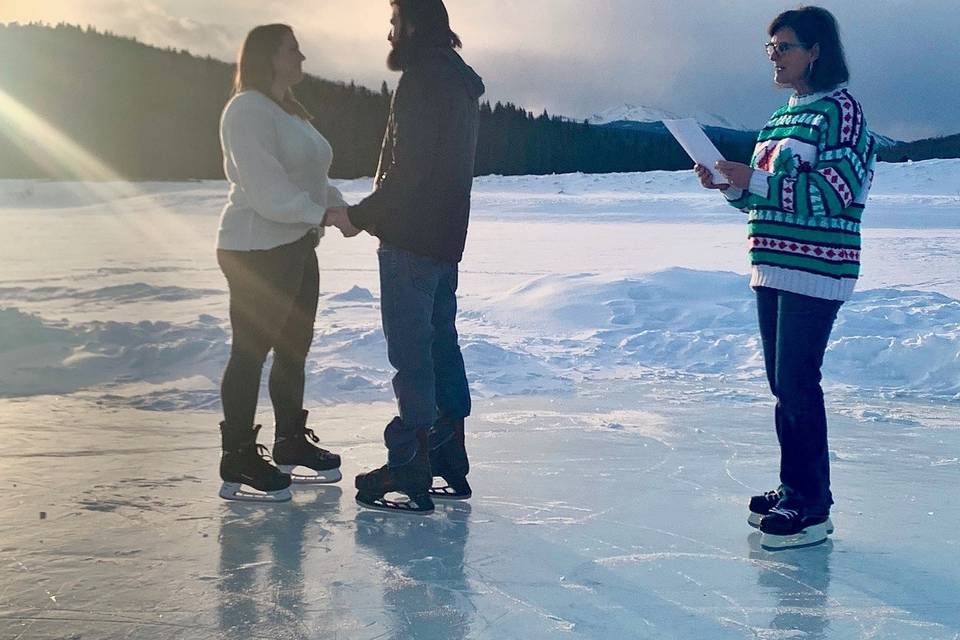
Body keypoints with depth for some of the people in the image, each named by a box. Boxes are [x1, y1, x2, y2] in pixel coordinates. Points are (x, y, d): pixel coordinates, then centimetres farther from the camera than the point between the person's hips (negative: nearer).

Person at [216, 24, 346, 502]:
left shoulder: (291, 113, 18)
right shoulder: (248, 109, -13)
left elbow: (311, 178, 15)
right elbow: (267, 189, -22)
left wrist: (342, 207, -1)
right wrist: (323, 213, -21)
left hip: (296, 247, 10)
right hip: (256, 250, -10)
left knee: (294, 347, 16)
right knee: (251, 351, -5)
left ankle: (292, 444, 29)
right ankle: (238, 463, 2)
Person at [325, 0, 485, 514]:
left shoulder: (422, 80, -15)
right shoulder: (460, 82, 16)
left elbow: (408, 173, -22)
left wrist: (359, 216, -11)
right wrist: (373, 214, 15)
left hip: (411, 241, -10)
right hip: (445, 240, 10)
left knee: (410, 355, -5)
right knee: (441, 345, 15)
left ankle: (410, 475, 1)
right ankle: (450, 465, 23)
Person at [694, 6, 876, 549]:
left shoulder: (840, 109, -9)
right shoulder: (781, 117, 17)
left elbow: (838, 188, -19)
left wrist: (756, 181, -22)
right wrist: (729, 185, 3)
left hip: (816, 269, -9)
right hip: (773, 267, 9)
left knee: (798, 382, -8)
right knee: (783, 382, 12)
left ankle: (813, 507, 0)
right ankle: (794, 488, 23)